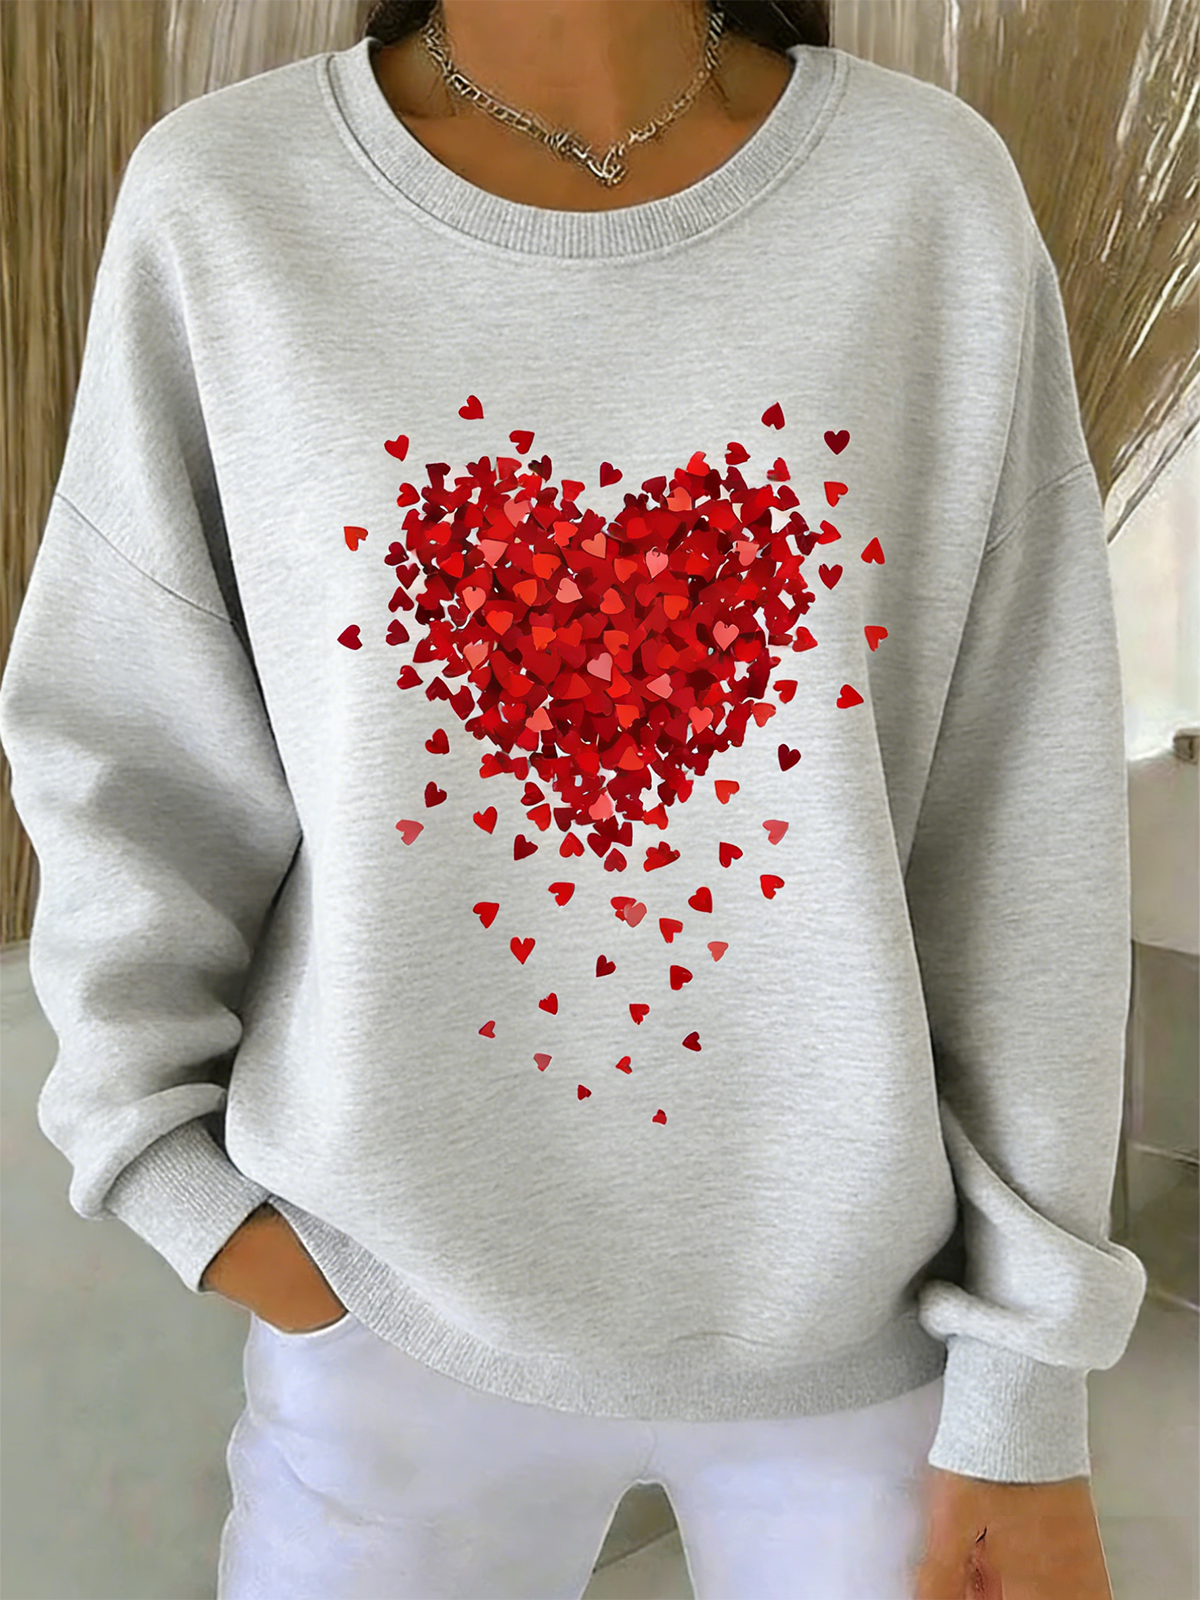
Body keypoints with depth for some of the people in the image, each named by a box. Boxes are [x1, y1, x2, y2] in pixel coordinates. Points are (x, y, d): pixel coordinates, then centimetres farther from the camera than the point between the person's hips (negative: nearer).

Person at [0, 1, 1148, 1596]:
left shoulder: (938, 195, -9)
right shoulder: (222, 206, -8)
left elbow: (1022, 819, -8)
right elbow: (134, 751, 1)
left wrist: (1028, 1397, -4)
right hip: (399, 1289, 1)